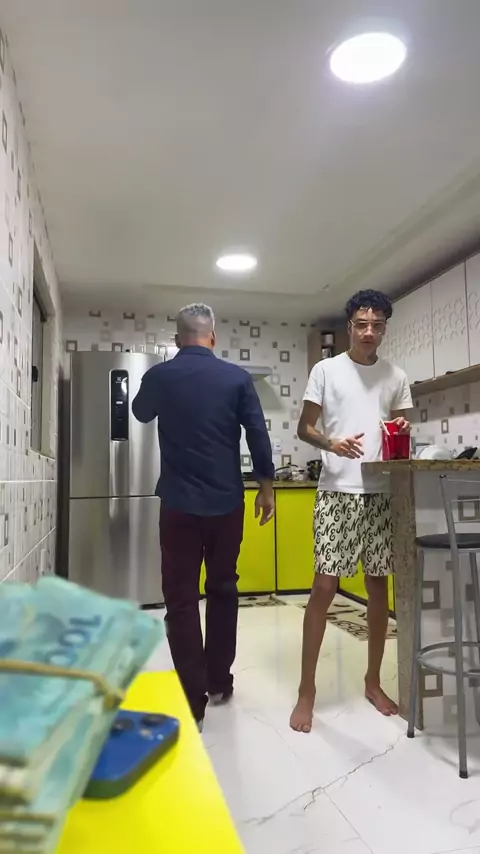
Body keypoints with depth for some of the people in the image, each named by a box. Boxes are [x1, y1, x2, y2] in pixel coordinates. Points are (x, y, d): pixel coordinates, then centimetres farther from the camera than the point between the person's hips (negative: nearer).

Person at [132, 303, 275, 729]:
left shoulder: (159, 376, -1)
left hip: (179, 503, -1)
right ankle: (219, 683, 27)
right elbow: (258, 434, -4)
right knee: (223, 590, 15)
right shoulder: (237, 377, -2)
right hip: (227, 502, 2)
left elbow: (142, 413, 20)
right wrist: (267, 486, 7)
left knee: (182, 598, 4)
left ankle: (192, 700, 4)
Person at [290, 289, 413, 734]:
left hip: (383, 493, 4)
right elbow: (304, 427, 1)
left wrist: (403, 431, -9)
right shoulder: (326, 370, 2)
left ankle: (373, 681, 27)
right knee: (324, 586, -4)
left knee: (379, 586, 10)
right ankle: (307, 689, 9)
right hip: (337, 492, -3)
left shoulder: (396, 377, 11)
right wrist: (331, 443, -19)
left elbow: (401, 437, 15)